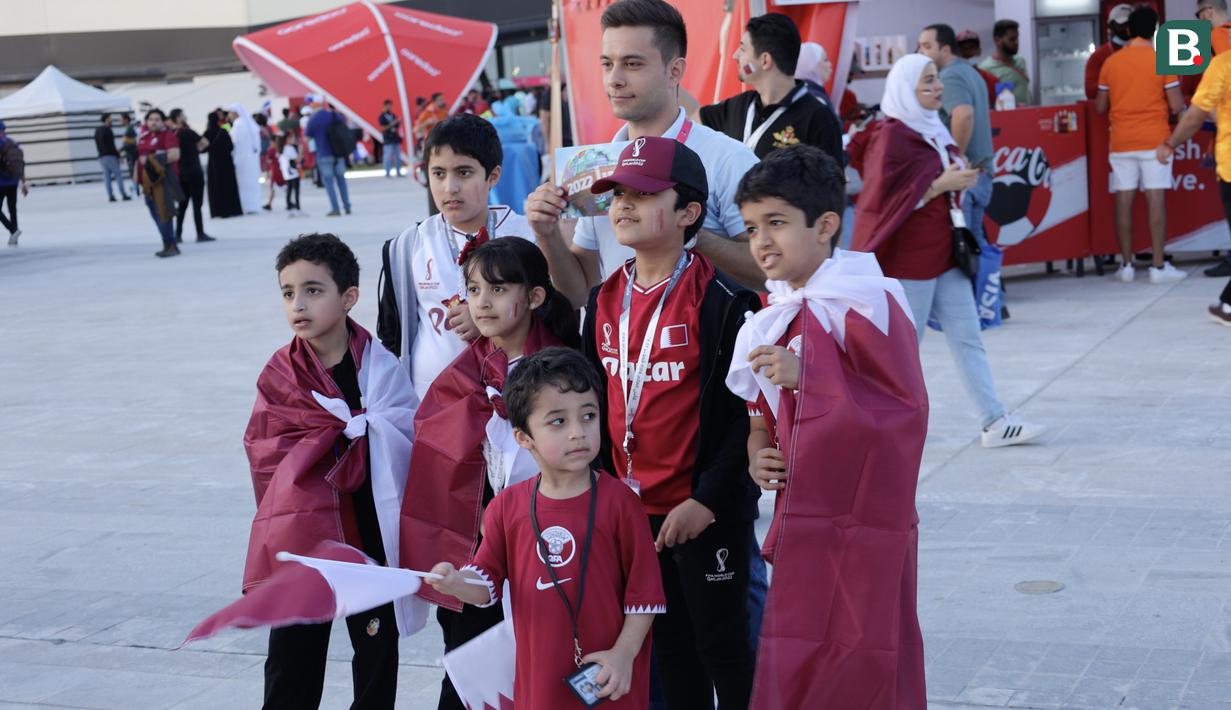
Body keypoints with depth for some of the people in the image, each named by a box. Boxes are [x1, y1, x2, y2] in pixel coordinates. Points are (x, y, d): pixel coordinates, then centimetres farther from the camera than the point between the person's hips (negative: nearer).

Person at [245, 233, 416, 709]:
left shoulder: (381, 366, -4)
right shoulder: (280, 373, -1)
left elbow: (405, 440, -6)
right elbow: (264, 451, -6)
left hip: (373, 539, 0)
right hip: (302, 543, 0)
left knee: (378, 656, 12)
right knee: (292, 671, 6)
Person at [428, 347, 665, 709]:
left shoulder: (618, 501, -9)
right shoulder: (507, 507, 0)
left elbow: (643, 589, -6)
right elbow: (487, 580, 5)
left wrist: (623, 653, -11)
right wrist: (458, 583, -16)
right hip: (540, 679, 3)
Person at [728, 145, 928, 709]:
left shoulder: (867, 302, -13)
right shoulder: (777, 317, 12)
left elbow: (906, 408, -19)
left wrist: (805, 376, -23)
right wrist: (758, 447, 1)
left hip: (861, 527, -8)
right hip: (803, 524, 8)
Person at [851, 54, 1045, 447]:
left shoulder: (934, 129, 12)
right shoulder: (891, 136, -14)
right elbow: (885, 199, -18)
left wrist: (959, 176, 5)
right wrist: (941, 185, -21)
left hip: (943, 252, 8)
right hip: (907, 258, -8)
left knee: (968, 338, 5)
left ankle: (994, 422, 5)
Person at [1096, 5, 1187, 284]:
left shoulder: (1110, 62, 4)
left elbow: (1100, 107, 10)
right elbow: (1177, 107, -6)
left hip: (1121, 143, 3)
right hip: (1154, 140, -3)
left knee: (1124, 201, 4)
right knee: (1156, 200, -3)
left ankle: (1127, 265, 5)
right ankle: (1159, 266, -4)